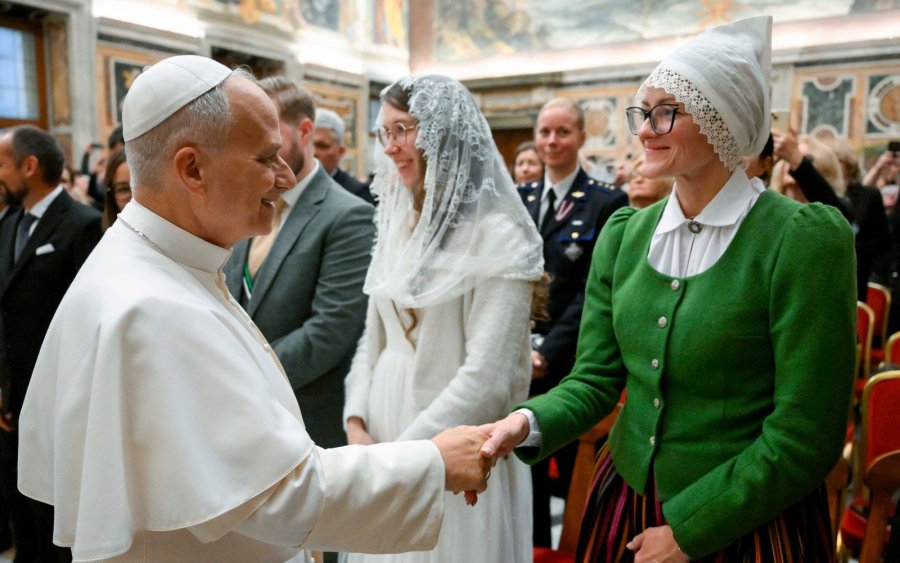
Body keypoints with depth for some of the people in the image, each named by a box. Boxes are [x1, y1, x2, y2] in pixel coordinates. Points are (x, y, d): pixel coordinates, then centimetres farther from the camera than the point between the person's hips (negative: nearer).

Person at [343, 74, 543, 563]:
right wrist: (356, 422, -2)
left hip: (454, 455, -6)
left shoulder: (498, 234, -15)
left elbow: (487, 376, -19)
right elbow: (372, 337, 9)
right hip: (382, 430, 6)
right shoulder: (398, 222, 6)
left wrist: (403, 451, -16)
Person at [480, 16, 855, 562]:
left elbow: (804, 434, -16)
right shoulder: (624, 233, -1)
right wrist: (529, 422, -18)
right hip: (626, 499, 5)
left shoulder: (803, 239, -16)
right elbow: (595, 377, 0)